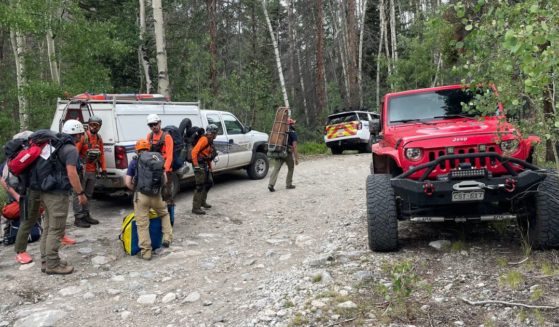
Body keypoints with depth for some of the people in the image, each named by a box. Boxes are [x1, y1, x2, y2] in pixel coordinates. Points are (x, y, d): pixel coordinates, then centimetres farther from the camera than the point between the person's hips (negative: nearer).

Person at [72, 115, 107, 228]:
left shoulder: (99, 138, 11)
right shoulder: (83, 137, -12)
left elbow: (102, 154, 15)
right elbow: (75, 152, -17)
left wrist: (103, 169, 11)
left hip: (93, 171, 8)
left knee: (88, 194, 16)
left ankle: (86, 215, 27)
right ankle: (78, 218, 2)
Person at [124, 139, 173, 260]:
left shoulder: (134, 162, 6)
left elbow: (128, 182, 0)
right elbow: (164, 179, 12)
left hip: (140, 196, -2)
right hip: (156, 195, 2)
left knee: (142, 224, 3)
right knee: (164, 214, 28)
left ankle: (146, 251, 5)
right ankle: (167, 238, 18)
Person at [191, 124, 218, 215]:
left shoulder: (210, 141, 16)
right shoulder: (204, 139, -14)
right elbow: (194, 151, -22)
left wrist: (210, 167, 20)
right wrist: (196, 166, -24)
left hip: (205, 165, 10)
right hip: (200, 165, -10)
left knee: (209, 183, 19)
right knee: (200, 186, -10)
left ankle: (202, 201, 35)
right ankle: (196, 208, -7)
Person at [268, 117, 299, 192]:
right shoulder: (293, 133, -3)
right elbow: (294, 146, -10)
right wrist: (296, 158, -10)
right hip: (288, 153, -4)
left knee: (276, 169, -2)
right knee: (291, 168, 17)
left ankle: (271, 184, -17)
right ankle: (288, 184, 20)